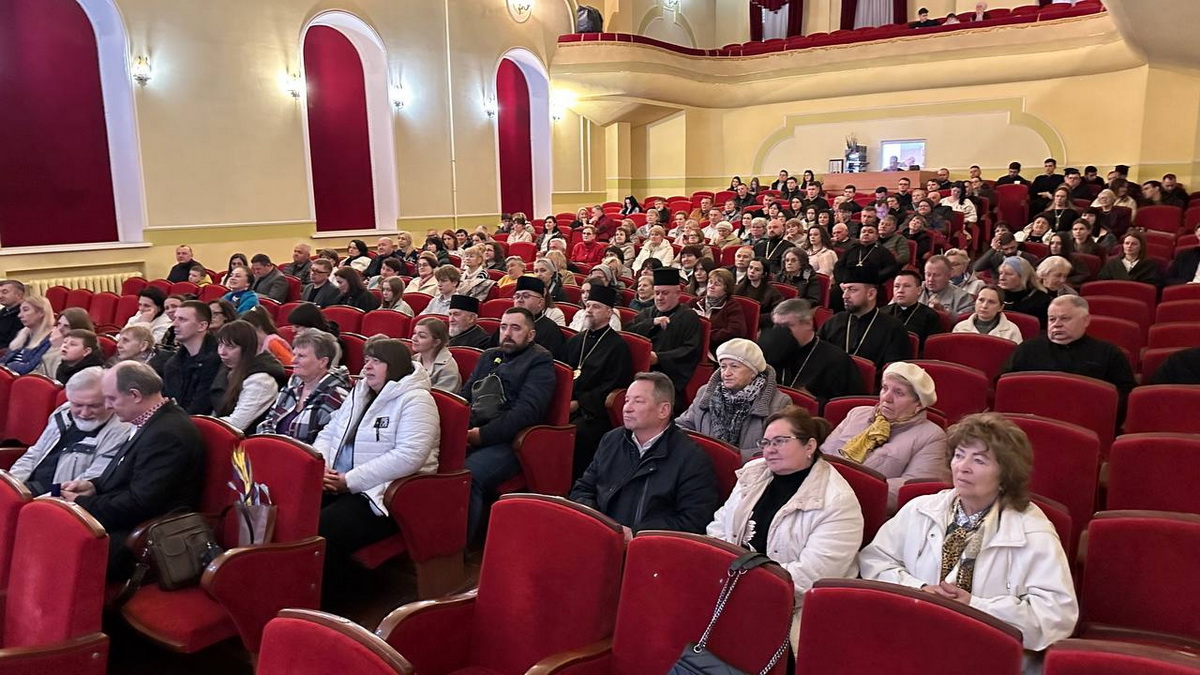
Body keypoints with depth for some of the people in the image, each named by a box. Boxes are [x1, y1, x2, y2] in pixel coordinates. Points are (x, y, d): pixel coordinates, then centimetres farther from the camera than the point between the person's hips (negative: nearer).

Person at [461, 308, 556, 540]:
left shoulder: (540, 361, 3)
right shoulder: (489, 357, 26)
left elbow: (528, 411, -10)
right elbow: (464, 396, 24)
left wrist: (482, 434, -15)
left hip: (505, 442, -6)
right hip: (469, 434, 6)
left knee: (467, 475, -33)